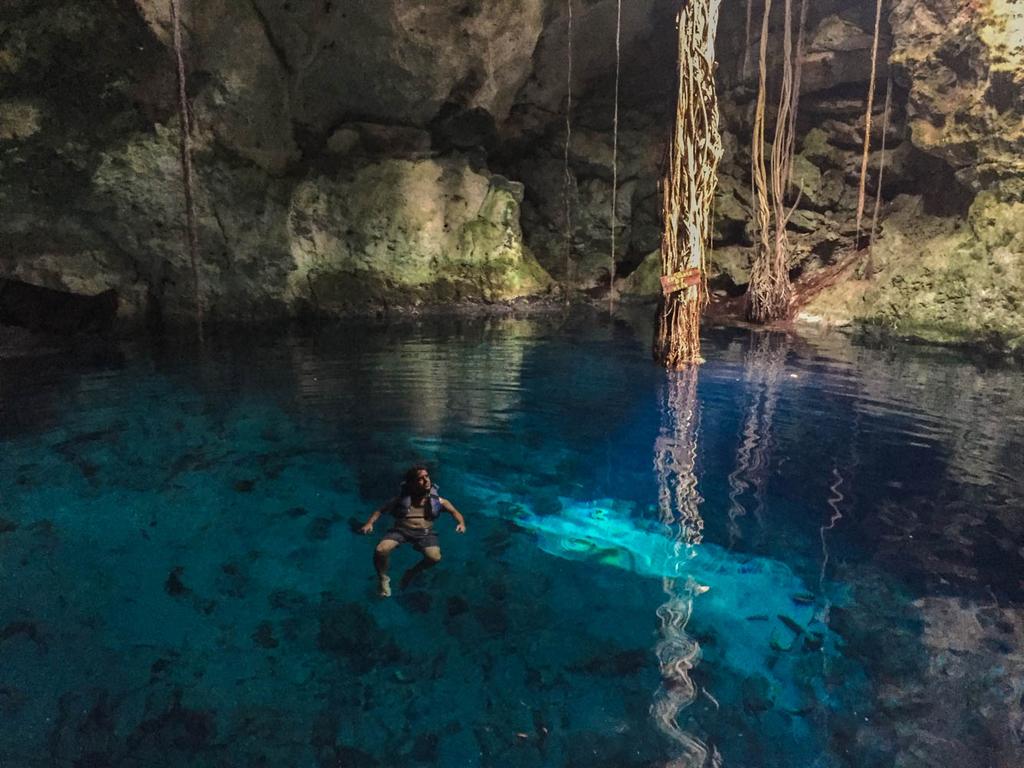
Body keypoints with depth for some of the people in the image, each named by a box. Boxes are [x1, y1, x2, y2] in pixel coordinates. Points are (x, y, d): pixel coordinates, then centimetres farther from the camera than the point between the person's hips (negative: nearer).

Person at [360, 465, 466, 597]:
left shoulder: (437, 500, 13)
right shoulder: (402, 498, 11)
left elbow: (455, 512, 15)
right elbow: (380, 509, 10)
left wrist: (461, 523, -7)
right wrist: (369, 523, -8)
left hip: (424, 532, 0)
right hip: (401, 530, 0)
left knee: (435, 558, -29)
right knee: (380, 551, -29)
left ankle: (413, 573, 6)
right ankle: (383, 578, 6)